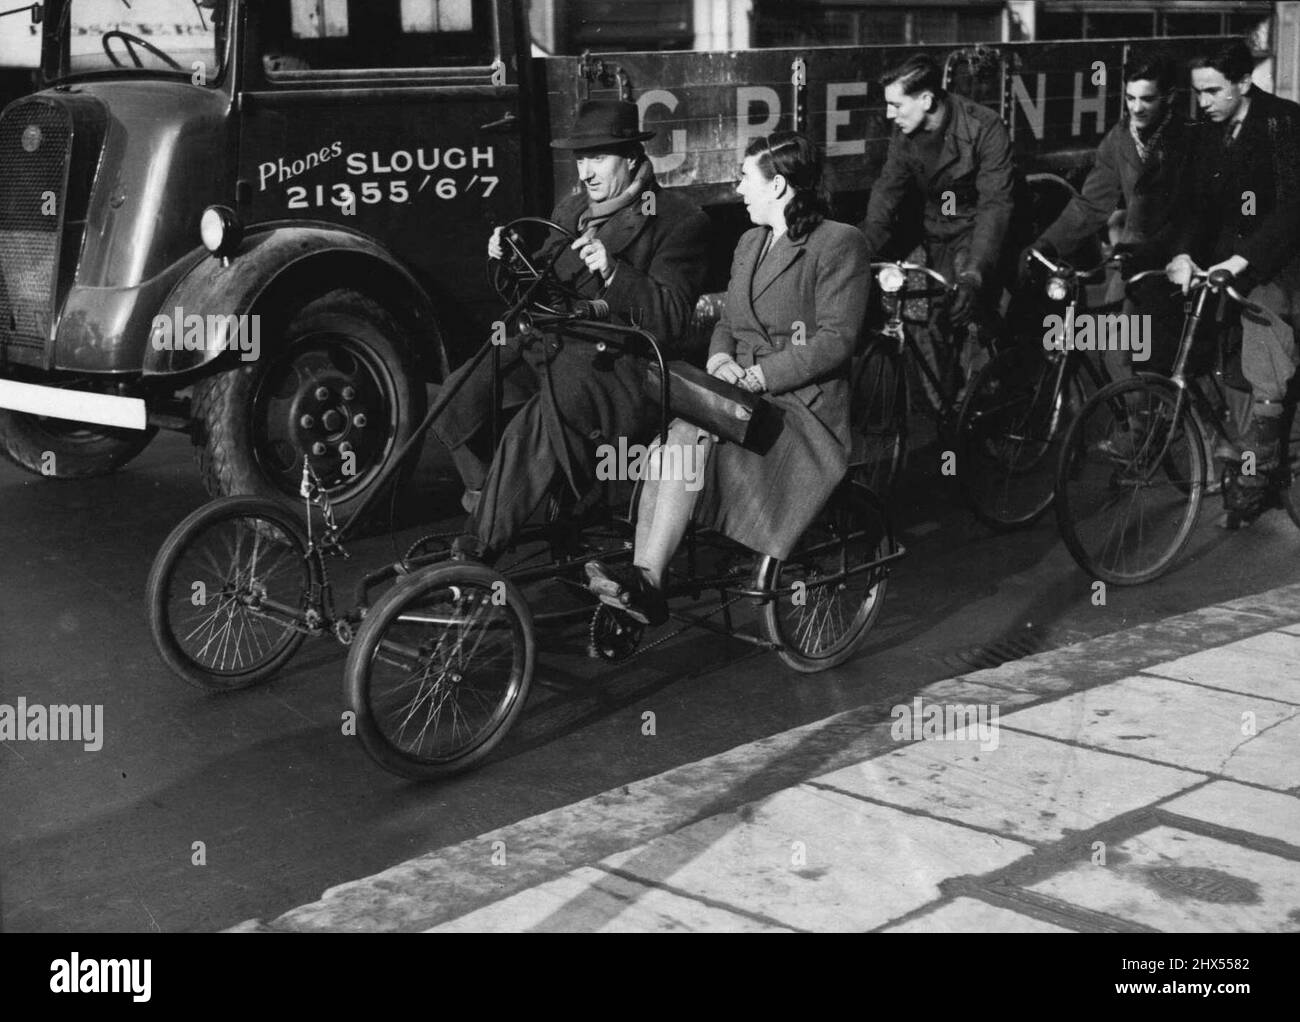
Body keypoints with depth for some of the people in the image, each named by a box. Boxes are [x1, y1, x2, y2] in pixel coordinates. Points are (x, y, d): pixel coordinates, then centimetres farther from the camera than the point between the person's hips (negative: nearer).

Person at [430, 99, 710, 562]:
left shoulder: (679, 221, -3)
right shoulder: (569, 210, 18)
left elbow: (671, 320, -13)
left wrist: (613, 272, -26)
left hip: (616, 366, -7)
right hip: (548, 348, 7)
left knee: (539, 427, -34)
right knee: (459, 397, -17)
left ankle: (478, 550, -24)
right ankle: (489, 502, 7)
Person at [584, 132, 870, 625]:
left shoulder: (840, 244, -3)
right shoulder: (749, 243, 23)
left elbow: (835, 340, -12)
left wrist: (755, 376, -18)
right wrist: (720, 359, 0)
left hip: (803, 409, -7)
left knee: (687, 438, -32)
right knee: (664, 449, -25)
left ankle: (646, 583, -31)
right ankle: (640, 589, -31)